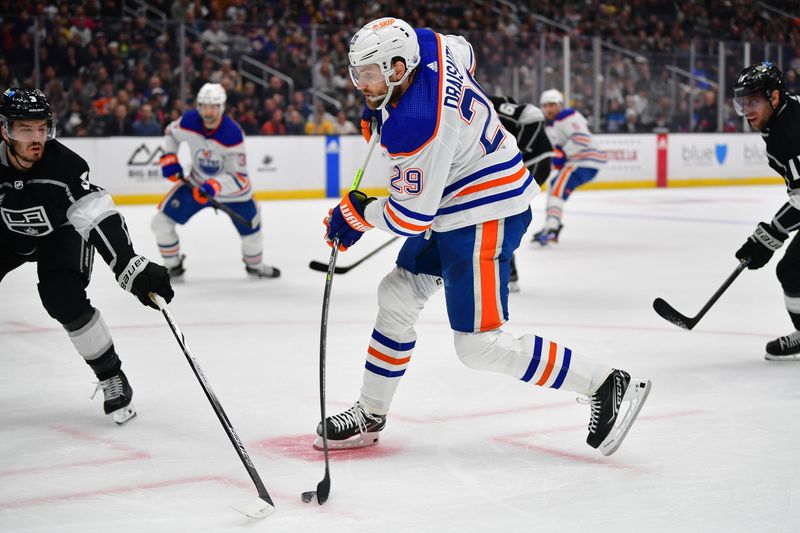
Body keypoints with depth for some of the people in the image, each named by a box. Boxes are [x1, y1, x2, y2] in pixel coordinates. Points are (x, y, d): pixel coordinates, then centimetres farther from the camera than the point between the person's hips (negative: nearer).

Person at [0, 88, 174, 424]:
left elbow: (100, 218, -37)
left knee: (64, 300, -23)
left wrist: (131, 268, -46)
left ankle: (112, 377, -5)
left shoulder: (64, 165, -34)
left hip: (62, 232, -3)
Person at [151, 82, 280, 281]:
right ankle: (173, 267, 13)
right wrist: (169, 158, -6)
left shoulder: (233, 135, -30)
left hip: (230, 186, -2)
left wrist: (215, 187, -41)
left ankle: (254, 266, 38)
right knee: (161, 222, -7)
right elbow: (171, 132, 6)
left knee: (251, 230, 6)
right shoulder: (188, 121, -20)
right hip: (196, 183, 2)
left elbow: (238, 176, -27)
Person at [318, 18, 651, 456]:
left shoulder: (414, 127, -29)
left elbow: (411, 218, -22)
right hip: (455, 209, 11)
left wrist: (356, 213, -4)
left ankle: (607, 386, -3)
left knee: (479, 346, -10)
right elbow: (465, 52, 23)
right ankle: (369, 416, 27)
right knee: (396, 296, 15)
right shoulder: (428, 45, -4)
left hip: (485, 216, -11)